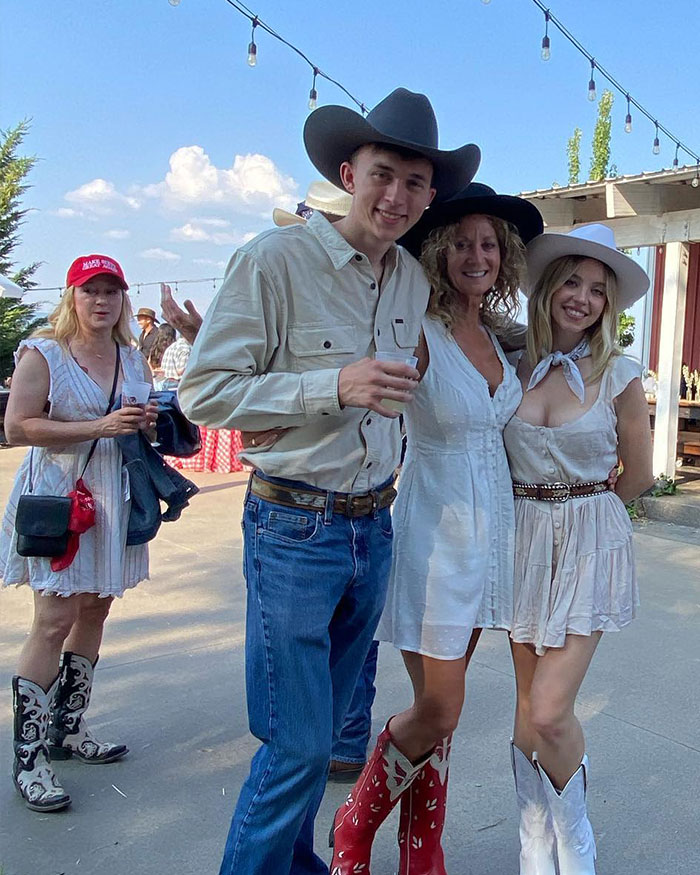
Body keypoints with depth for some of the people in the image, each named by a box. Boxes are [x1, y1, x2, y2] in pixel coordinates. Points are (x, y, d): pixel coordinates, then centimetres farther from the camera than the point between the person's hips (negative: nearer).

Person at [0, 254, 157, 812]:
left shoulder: (133, 358, 13)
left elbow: (147, 419, 25)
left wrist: (149, 423, 0)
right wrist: (98, 427, -19)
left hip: (115, 499, 6)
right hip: (58, 499, -6)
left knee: (95, 612, 11)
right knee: (54, 621, -9)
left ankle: (68, 729, 25)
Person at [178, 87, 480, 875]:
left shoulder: (415, 280, 7)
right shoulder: (276, 258, -13)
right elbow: (203, 392, -16)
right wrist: (334, 386, -24)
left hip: (374, 528, 6)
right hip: (294, 529, -6)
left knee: (323, 726, 20)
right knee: (298, 742, -1)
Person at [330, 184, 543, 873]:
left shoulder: (500, 337, 9)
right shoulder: (419, 333, -12)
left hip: (490, 527, 6)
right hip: (435, 528, -6)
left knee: (441, 707, 14)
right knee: (439, 709, -1)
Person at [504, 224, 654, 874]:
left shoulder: (618, 376, -6)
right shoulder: (514, 366, 1)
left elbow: (637, 476, 4)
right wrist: (539, 509, 6)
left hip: (589, 544, -2)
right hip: (524, 540, 3)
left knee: (550, 713, -7)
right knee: (529, 702, 8)